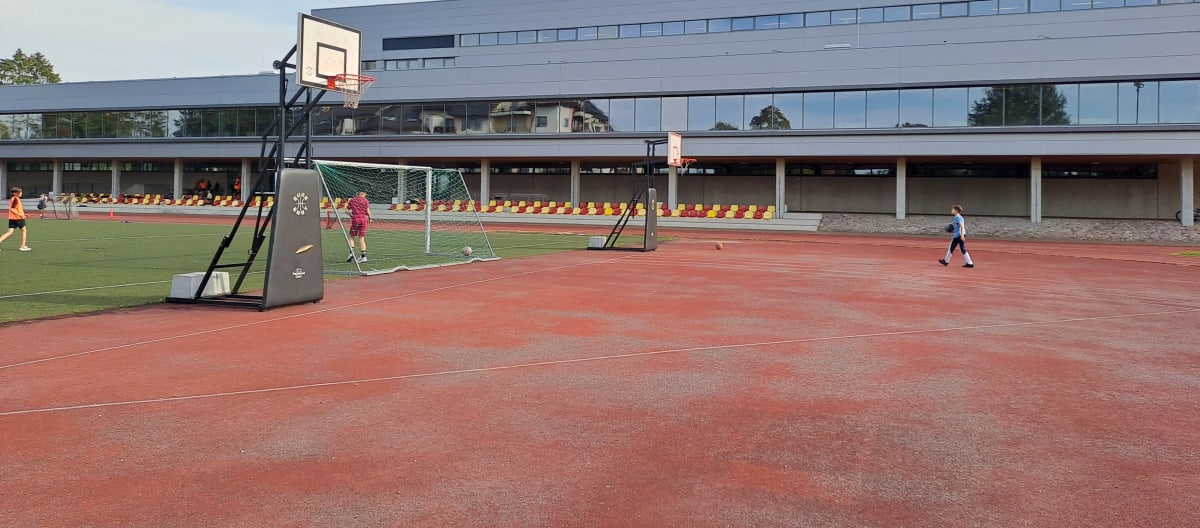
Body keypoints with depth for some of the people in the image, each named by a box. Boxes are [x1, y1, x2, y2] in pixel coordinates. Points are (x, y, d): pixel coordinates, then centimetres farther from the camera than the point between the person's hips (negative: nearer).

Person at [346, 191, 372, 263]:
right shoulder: (365, 200, 5)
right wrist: (369, 218, 14)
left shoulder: (351, 200, 10)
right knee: (362, 238, 3)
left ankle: (351, 253, -12)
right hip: (363, 219, 0)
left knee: (351, 237, 8)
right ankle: (363, 256, -2)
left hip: (355, 219, 0)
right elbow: (368, 211, -2)